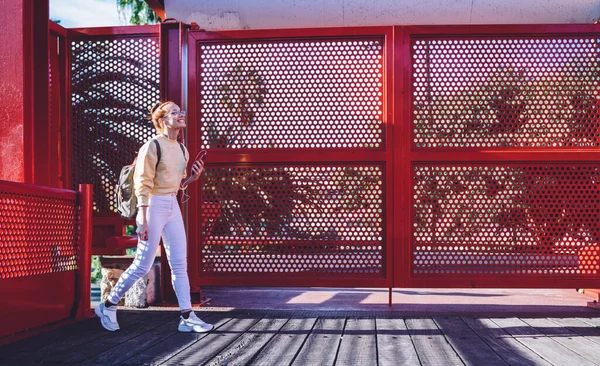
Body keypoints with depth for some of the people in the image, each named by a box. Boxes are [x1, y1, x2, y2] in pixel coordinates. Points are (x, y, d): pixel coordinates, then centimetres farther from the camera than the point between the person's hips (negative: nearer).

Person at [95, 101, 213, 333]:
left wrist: (193, 177, 0)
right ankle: (108, 306, 16)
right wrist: (142, 220, -21)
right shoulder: (152, 146, -12)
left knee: (180, 263, 5)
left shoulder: (182, 150, 11)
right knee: (143, 265, -2)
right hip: (154, 205, -8)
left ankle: (187, 317, 8)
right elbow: (143, 185, -16)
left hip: (173, 206, 8)